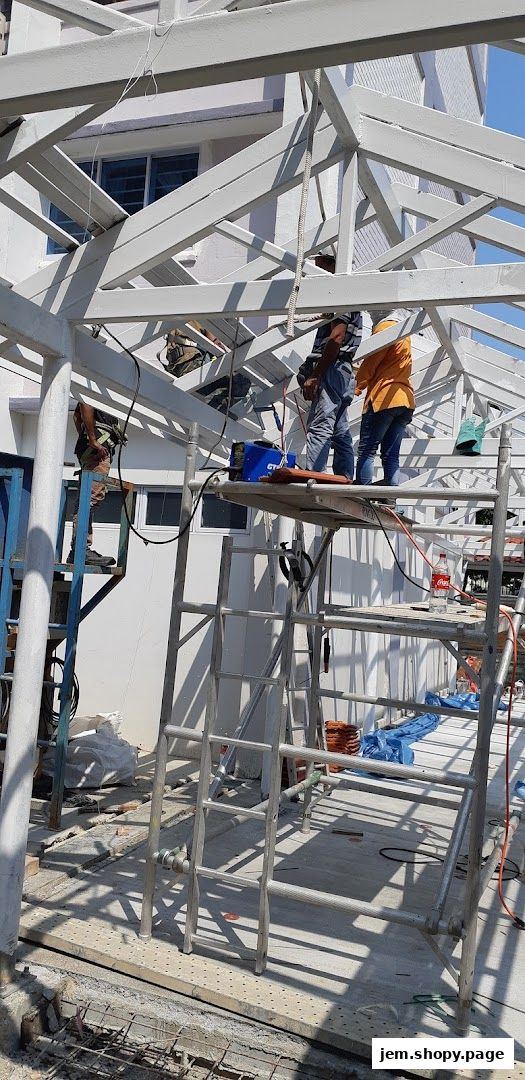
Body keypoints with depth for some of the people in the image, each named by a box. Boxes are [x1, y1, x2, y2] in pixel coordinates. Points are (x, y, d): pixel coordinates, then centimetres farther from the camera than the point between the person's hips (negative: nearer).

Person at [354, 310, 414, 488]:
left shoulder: (384, 328, -3)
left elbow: (369, 365, -6)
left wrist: (354, 389, 6)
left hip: (383, 398, -8)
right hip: (405, 399, 8)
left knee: (366, 451, -7)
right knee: (391, 455, 4)